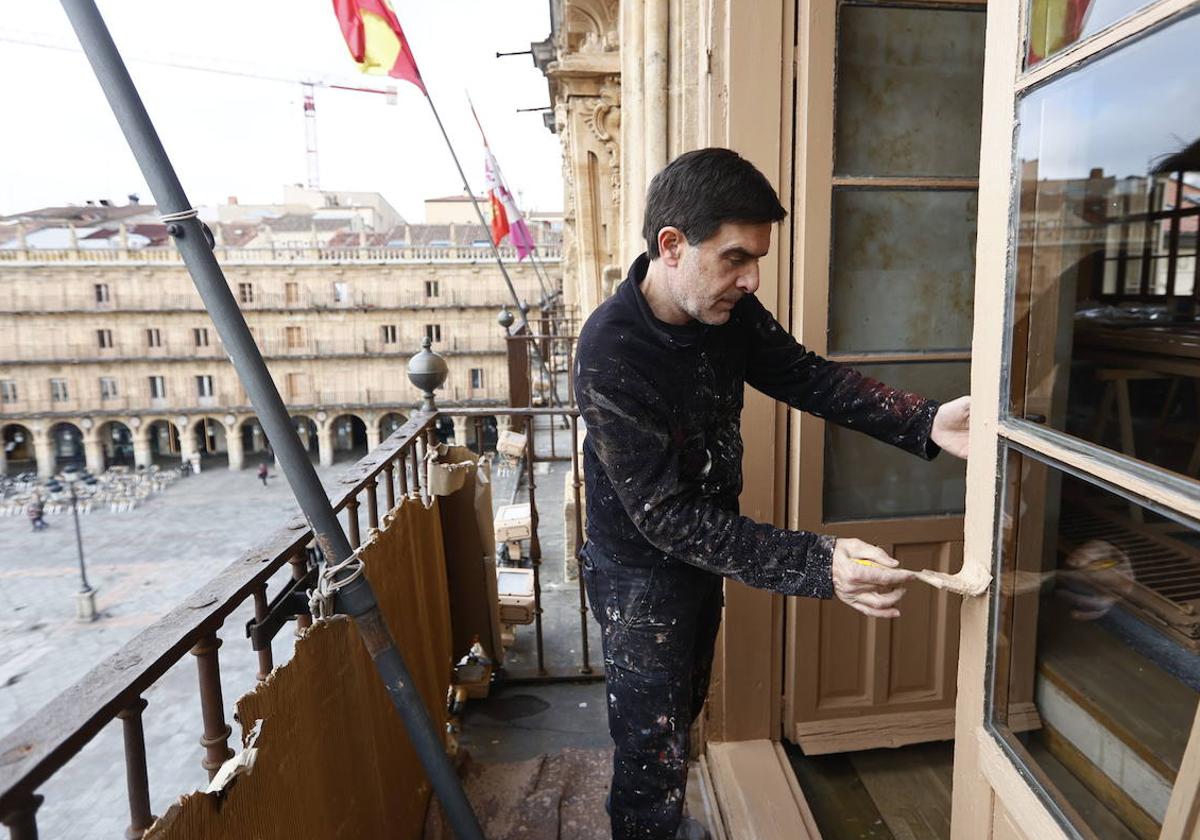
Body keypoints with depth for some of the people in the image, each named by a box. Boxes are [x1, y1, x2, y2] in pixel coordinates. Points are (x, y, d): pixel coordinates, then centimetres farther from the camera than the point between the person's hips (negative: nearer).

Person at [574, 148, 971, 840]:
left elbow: (807, 375, -4)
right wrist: (818, 565, -39)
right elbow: (668, 516, -33)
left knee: (684, 712, 27)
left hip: (707, 553, 8)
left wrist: (924, 423, -18)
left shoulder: (728, 308, -12)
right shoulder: (612, 359, -34)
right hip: (642, 575, -7)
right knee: (654, 748, 8)